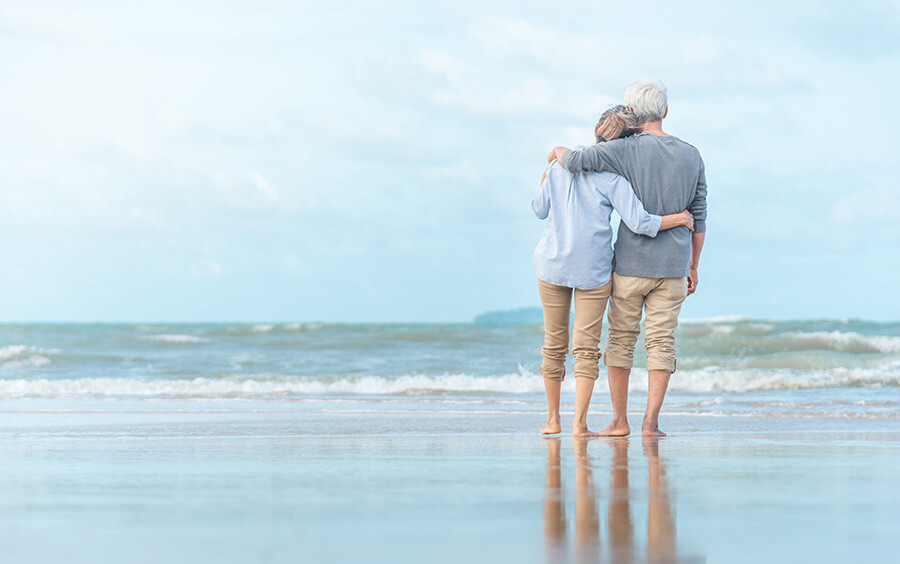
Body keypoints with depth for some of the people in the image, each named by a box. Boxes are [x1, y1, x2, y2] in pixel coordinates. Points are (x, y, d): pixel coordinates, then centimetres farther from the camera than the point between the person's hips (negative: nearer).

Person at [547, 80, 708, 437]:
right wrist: (693, 267, 15)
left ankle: (619, 421, 12)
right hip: (673, 267, 3)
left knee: (622, 338, 9)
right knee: (661, 343, 4)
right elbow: (698, 218, 7)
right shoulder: (692, 157, 4)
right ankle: (651, 422, -3)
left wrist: (559, 152, 4)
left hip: (631, 264, -3)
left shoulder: (627, 150, -10)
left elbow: (575, 161, -21)